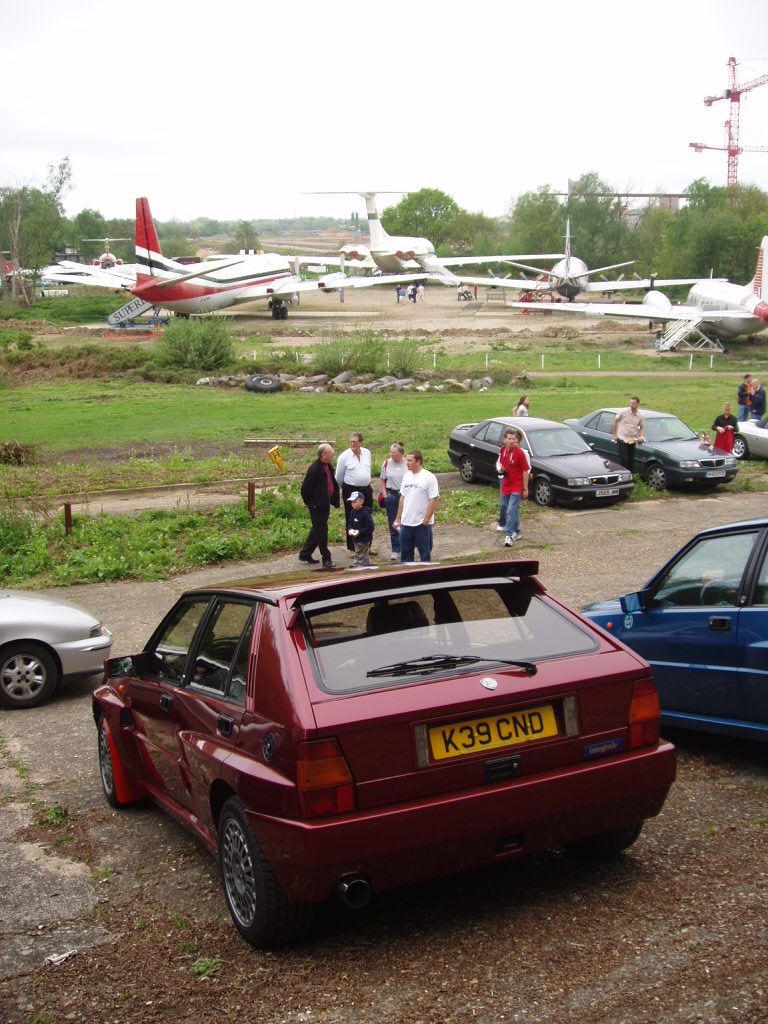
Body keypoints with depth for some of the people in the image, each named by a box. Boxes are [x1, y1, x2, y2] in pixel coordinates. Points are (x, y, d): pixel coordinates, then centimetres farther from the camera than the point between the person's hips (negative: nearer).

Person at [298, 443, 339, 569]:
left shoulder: (328, 467, 6)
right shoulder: (314, 469, -22)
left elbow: (334, 484, 19)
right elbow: (305, 488, -19)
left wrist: (334, 500, 14)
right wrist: (310, 503, -9)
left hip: (325, 505, 9)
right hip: (317, 507, -9)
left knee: (317, 530, 18)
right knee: (321, 532, 0)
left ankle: (305, 554, 30)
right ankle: (326, 559, 10)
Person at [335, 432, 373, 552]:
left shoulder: (367, 453, 4)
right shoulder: (344, 456, -10)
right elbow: (339, 477, 1)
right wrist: (344, 488, 12)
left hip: (366, 489, 5)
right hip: (351, 491, -5)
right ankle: (352, 548, 10)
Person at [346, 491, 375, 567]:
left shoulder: (365, 513, -20)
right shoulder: (353, 512, 5)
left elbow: (370, 527, -21)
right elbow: (351, 523, 15)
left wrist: (359, 531, -25)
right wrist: (350, 530, -7)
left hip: (364, 540, -8)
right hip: (356, 540, 8)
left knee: (359, 559, -3)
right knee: (365, 558, 20)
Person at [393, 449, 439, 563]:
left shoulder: (429, 477, -12)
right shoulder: (407, 476, 8)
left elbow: (434, 500, -14)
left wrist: (426, 519, -15)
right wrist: (398, 518, 13)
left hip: (422, 524, -6)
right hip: (406, 523, 6)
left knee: (425, 553, 5)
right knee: (405, 553, 13)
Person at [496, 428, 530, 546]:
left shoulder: (520, 453, -17)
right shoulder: (503, 449, 0)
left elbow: (526, 471, -13)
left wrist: (525, 489, -11)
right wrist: (500, 470, -4)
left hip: (516, 486, -7)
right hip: (505, 484, 7)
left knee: (511, 511, -13)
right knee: (503, 506, 17)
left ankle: (508, 535, -15)